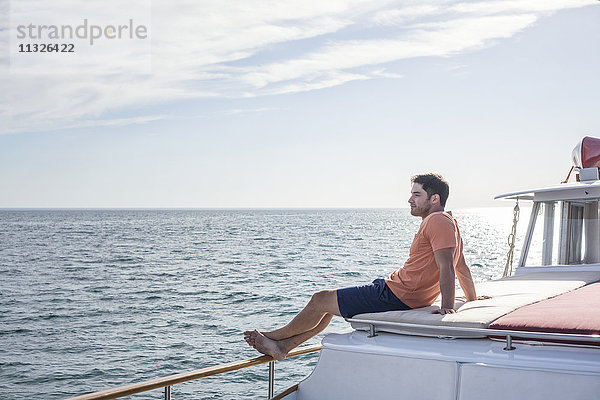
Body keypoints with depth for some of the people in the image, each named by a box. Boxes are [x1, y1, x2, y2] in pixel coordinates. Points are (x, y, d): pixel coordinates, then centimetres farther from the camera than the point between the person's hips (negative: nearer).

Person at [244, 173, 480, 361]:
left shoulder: (438, 221, -16)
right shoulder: (449, 222, 16)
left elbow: (447, 268, -27)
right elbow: (462, 267, 22)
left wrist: (447, 307, -35)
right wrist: (473, 301, 29)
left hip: (396, 298, -11)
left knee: (321, 300, -2)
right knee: (331, 301, 19)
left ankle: (277, 335, 20)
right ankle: (282, 347, 22)